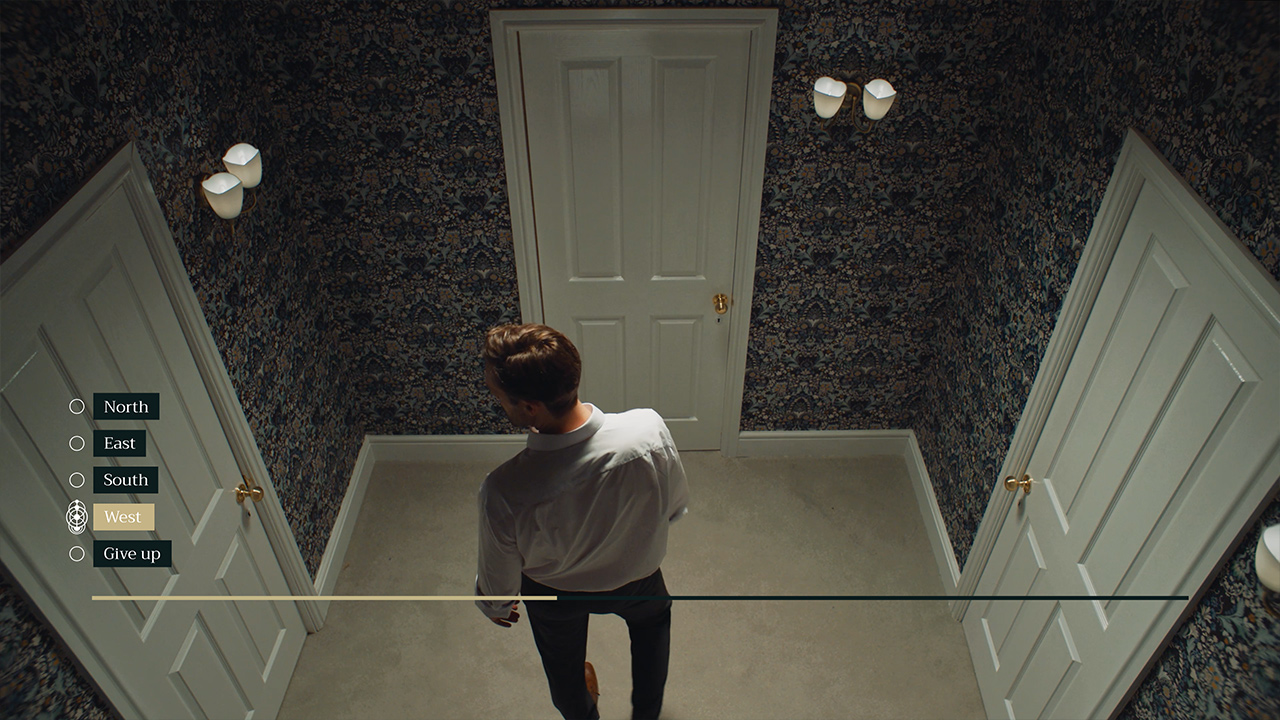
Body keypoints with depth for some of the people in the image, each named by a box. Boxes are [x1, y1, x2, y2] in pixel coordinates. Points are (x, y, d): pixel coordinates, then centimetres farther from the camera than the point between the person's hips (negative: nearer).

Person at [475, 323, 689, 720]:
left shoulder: (503, 492, -40)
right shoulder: (650, 430, -37)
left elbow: (499, 579, -19)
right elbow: (677, 507, -14)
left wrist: (495, 606, 5)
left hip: (554, 595, 0)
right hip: (637, 577, 1)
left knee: (563, 662, 35)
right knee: (652, 618, 38)